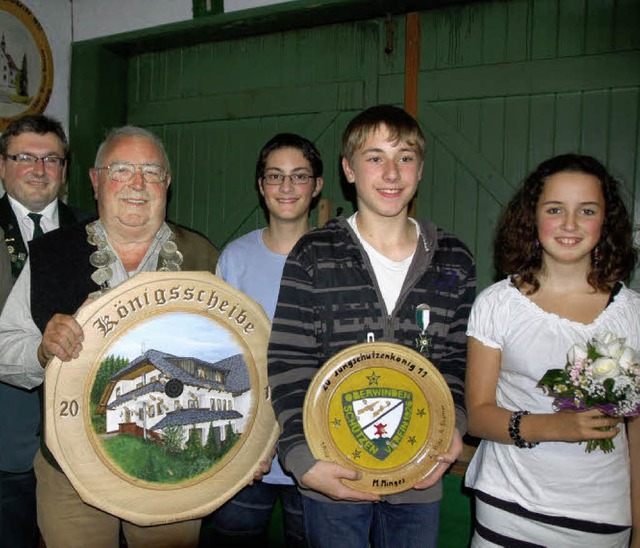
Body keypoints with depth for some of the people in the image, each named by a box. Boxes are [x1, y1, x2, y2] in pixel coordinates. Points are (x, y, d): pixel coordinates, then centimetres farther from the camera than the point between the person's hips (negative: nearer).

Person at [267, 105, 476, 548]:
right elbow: (288, 365, -9)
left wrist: (452, 425, -8)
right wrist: (304, 460, -18)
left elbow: (457, 359, 9)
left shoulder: (453, 262, 3)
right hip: (333, 476, -2)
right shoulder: (314, 256, -7)